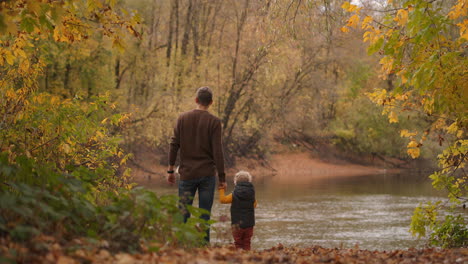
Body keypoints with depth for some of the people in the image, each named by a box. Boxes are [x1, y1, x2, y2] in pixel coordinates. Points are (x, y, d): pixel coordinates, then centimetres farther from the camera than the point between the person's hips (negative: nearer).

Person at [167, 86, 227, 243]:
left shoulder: (182, 118, 3)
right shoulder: (214, 122, -4)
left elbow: (174, 145, 1)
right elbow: (218, 152, -8)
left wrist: (170, 170, 8)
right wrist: (222, 177, -3)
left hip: (187, 174, 1)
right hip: (207, 174, -1)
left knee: (183, 213, 6)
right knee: (204, 215, 3)